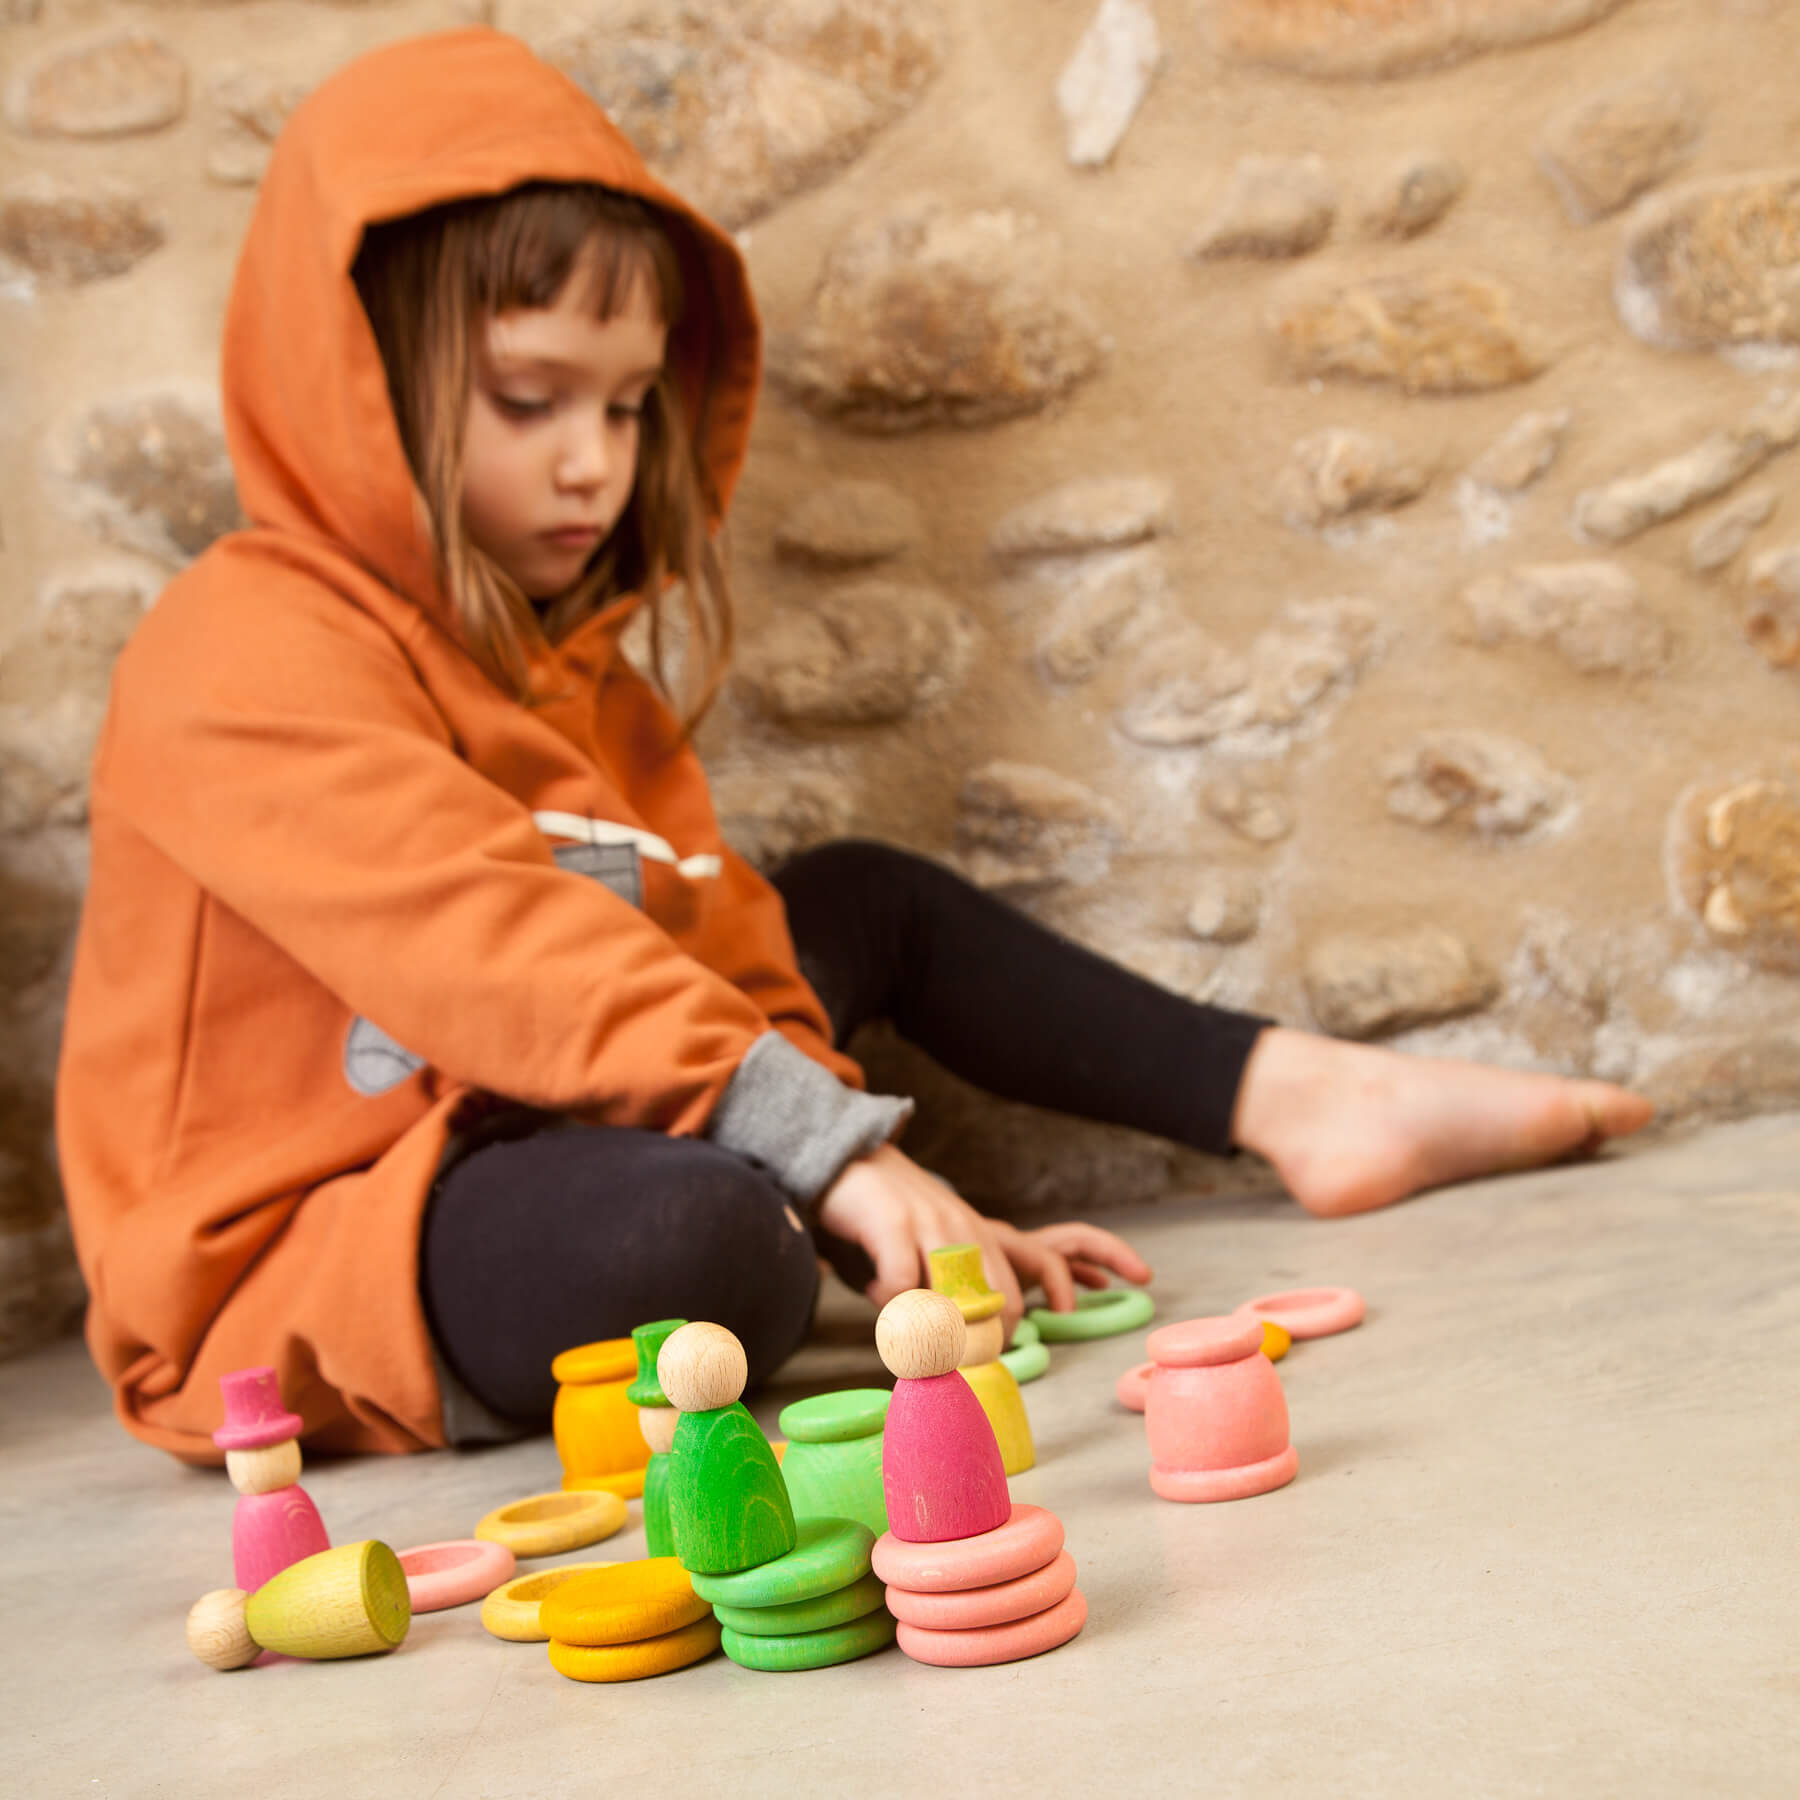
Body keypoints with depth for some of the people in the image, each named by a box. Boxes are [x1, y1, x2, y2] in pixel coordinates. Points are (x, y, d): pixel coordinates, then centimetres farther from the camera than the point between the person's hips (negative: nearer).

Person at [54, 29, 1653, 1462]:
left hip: (545, 1144, 9)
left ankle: (1288, 1095, 12)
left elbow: (722, 964, 5)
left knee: (868, 901, 14)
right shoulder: (252, 658, -17)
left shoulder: (570, 670, 12)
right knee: (696, 1239, -40)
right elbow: (490, 958, -29)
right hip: (308, 1268, -9)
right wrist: (834, 1146, -33)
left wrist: (909, 1214, -7)